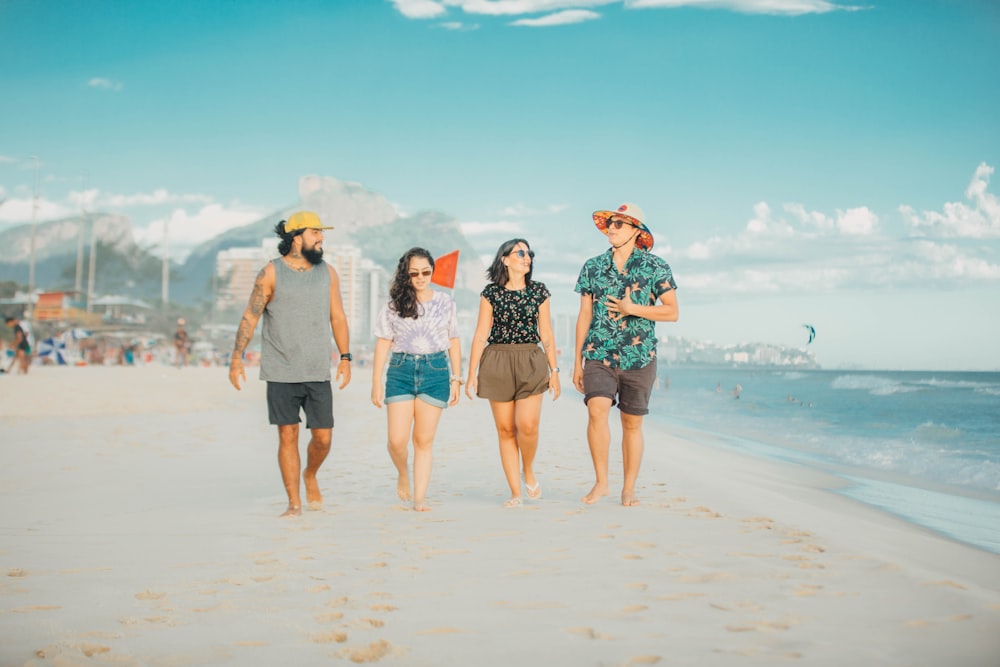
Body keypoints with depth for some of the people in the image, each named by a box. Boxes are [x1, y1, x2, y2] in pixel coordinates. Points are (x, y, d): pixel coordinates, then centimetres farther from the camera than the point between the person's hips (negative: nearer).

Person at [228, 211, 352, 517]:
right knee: (288, 436, 1)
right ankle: (294, 503, 11)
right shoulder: (271, 273, -3)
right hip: (281, 374, -3)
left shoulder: (328, 273, 7)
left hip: (318, 373, 3)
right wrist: (236, 360, -7)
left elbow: (338, 317, 11)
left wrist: (345, 358, 6)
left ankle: (310, 476, 32)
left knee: (323, 437, 1)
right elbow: (250, 317, -3)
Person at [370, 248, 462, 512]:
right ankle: (403, 475, 25)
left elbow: (453, 342, 12)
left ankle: (420, 498, 7)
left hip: (435, 371, 0)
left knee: (424, 440, 1)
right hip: (401, 371, 0)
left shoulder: (445, 303, 8)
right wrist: (377, 382, 0)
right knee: (397, 440, -6)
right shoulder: (394, 304, 5)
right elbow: (383, 343, 5)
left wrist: (456, 379, 8)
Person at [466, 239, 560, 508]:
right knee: (505, 429, 1)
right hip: (497, 363, 0)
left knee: (527, 425, -16)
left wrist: (554, 371, 7)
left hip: (531, 362, 0)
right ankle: (515, 493, 9)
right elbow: (481, 335, 3)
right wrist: (472, 373, -1)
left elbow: (547, 334, 9)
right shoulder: (491, 293, 2)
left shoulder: (539, 291, 6)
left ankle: (529, 471, 14)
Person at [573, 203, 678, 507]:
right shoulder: (593, 267, 7)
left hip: (639, 358, -1)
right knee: (597, 411, -19)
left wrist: (633, 309, -13)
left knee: (632, 424, 6)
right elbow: (584, 315, 10)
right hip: (599, 354, 1)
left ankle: (629, 489, 17)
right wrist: (577, 361, 8)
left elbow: (672, 312, -2)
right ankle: (601, 481, -5)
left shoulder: (655, 267, 1)